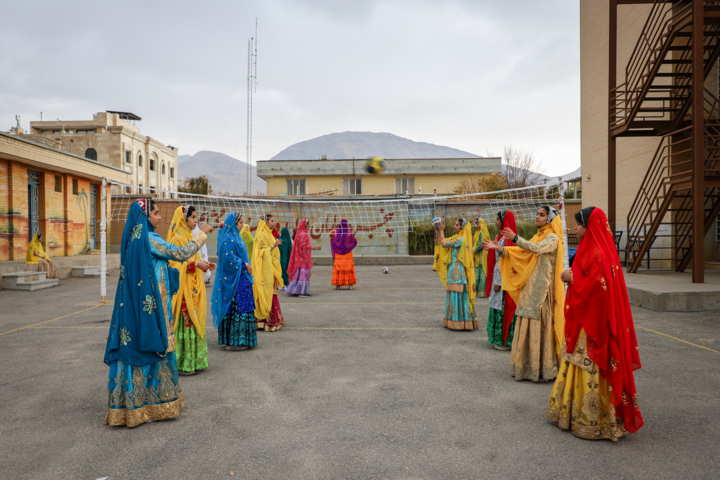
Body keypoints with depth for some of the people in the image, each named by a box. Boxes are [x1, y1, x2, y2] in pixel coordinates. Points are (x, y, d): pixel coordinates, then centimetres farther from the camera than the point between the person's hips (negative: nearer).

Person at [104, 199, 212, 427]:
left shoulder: (133, 239, 11)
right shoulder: (149, 239, -16)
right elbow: (181, 254, -13)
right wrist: (202, 233, -5)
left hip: (132, 304, 8)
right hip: (150, 304, -8)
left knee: (133, 346, 12)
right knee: (154, 345, 3)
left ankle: (129, 401, 21)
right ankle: (155, 400, 15)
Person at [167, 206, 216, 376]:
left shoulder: (189, 236, 17)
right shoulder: (177, 238, -12)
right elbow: (175, 264, -17)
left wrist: (204, 265, 10)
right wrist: (195, 264, -23)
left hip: (194, 288, 10)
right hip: (183, 289, -10)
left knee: (195, 321, 11)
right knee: (185, 322, -6)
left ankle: (193, 360, 19)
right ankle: (182, 363, 3)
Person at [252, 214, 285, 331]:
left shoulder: (267, 234, 17)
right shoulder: (263, 235, -13)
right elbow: (262, 253, -20)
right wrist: (274, 246, -27)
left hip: (269, 270, 10)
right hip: (265, 270, -10)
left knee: (269, 294, 11)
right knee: (267, 294, -8)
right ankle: (266, 321, -5)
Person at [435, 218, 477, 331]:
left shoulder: (461, 239, -13)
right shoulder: (457, 238, 16)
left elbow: (445, 244, -19)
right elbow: (441, 242, 19)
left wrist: (442, 230, -10)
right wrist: (438, 231, 10)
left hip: (458, 271, -10)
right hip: (454, 271, 10)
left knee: (457, 295, -6)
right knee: (453, 295, 12)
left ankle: (458, 322, -1)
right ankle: (453, 320, 19)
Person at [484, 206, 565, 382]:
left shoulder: (553, 238, -5)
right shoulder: (537, 236, 19)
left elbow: (537, 249, -25)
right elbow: (521, 254, 13)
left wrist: (515, 238, -38)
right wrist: (501, 249, 0)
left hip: (543, 288, -7)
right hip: (530, 287, 8)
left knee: (541, 326, -4)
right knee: (528, 326, 8)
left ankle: (543, 367, 5)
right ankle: (528, 366, 16)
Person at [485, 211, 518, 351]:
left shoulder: (505, 239, -17)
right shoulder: (502, 237, 12)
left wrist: (498, 282, -18)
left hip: (502, 277, -10)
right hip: (498, 275, 10)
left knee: (502, 307, -1)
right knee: (498, 306, 14)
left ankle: (504, 340, 8)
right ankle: (499, 338, 23)